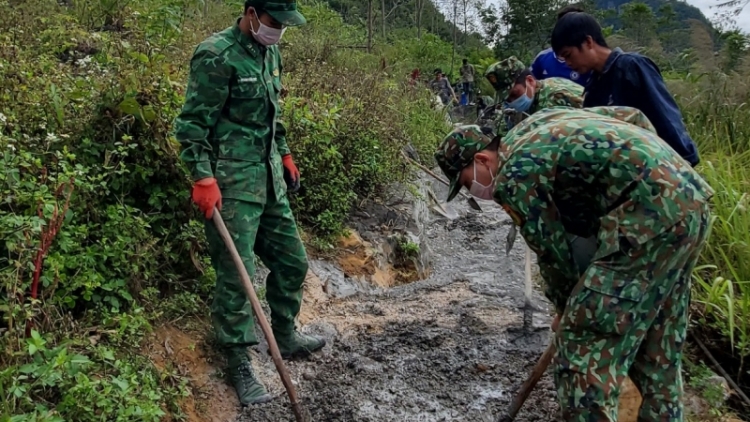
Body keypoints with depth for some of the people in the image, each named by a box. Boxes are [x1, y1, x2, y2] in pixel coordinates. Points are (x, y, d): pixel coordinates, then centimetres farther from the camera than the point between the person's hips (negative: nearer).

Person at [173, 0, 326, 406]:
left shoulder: (269, 52, 11)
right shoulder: (216, 56, -14)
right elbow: (192, 124, -16)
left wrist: (284, 153, 22)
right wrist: (203, 179, -21)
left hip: (269, 179, 9)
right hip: (232, 185, -8)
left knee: (292, 261, 15)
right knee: (236, 275, -3)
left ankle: (285, 337, 35)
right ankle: (238, 364, 12)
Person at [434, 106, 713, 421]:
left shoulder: (512, 178, -7)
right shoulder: (538, 123, 19)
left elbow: (551, 247, 0)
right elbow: (633, 116, 24)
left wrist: (565, 308, 17)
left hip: (649, 214, -10)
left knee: (585, 342, -6)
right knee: (656, 344, 20)